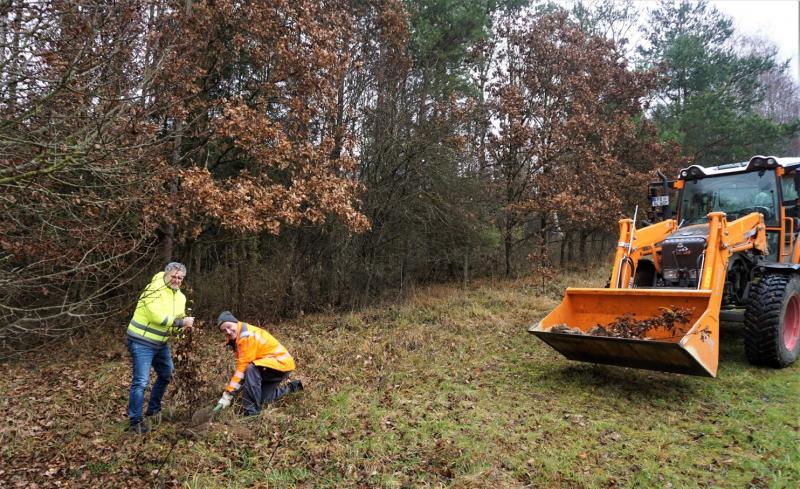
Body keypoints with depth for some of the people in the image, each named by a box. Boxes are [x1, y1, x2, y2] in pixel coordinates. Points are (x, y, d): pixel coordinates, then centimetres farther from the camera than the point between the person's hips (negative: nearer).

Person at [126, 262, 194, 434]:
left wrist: (186, 322, -16)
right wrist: (181, 322, -26)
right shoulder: (154, 289, -20)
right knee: (141, 381, -8)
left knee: (166, 375, 20)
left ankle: (153, 410, 37)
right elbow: (157, 316, -29)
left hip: (161, 343, 9)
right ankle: (134, 422, 3)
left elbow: (179, 318, 7)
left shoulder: (180, 296, 6)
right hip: (142, 342, -9)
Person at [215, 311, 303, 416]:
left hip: (281, 363, -11)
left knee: (251, 369, -34)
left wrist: (228, 394, -23)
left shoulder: (247, 336, -25)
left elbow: (242, 367, -26)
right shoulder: (237, 336, 5)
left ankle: (252, 409, -25)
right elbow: (241, 366, 9)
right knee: (261, 398, 7)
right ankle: (291, 387, 28)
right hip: (271, 365, 11)